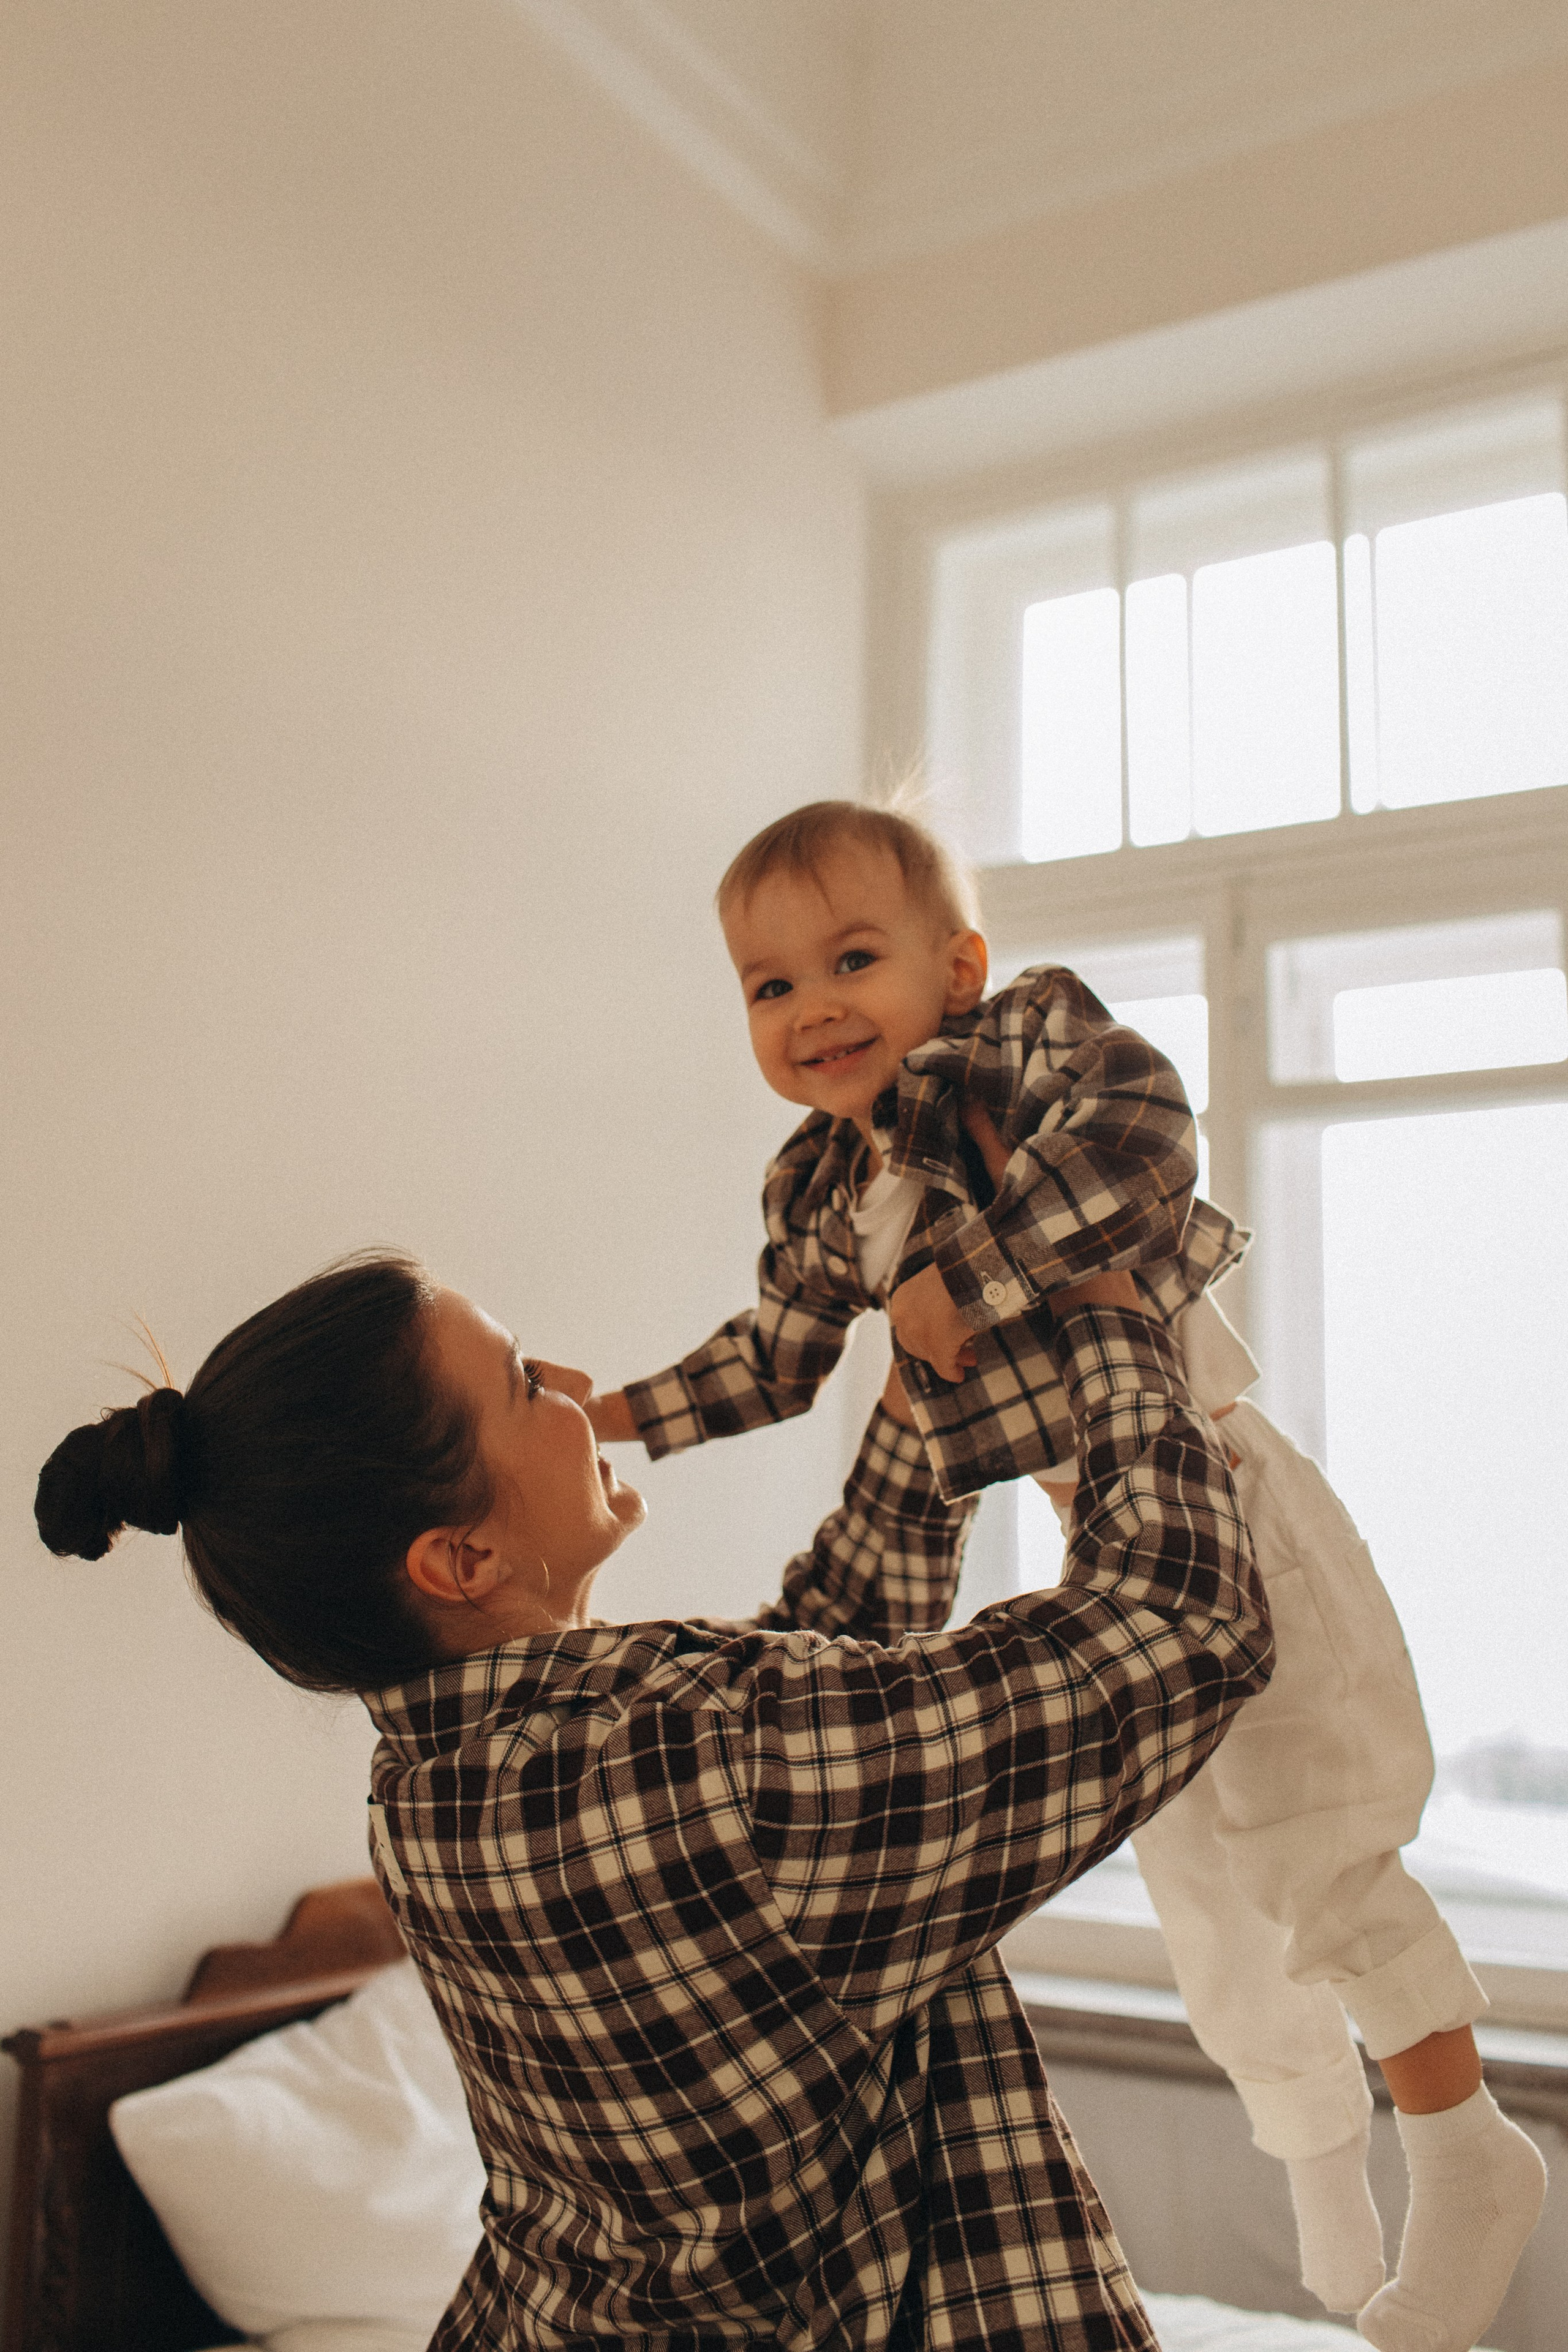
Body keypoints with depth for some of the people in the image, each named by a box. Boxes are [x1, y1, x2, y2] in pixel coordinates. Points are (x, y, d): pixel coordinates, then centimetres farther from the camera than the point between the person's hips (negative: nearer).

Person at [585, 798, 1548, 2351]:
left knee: (1300, 1841, -9)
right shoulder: (817, 1193, 3)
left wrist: (963, 1279, -30)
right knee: (1198, 1884, 18)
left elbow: (1139, 1125, -36)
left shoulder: (1025, 1036, -16)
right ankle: (1320, 2173, 39)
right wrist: (618, 1416, 8)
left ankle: (1466, 2154, 15)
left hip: (1213, 1492, -7)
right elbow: (772, 1360, 16)